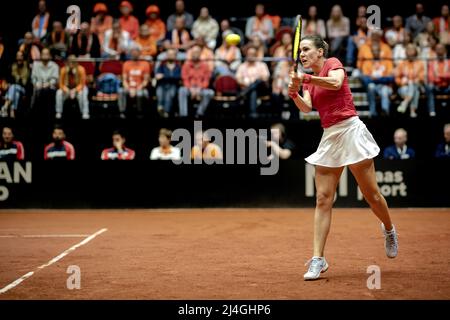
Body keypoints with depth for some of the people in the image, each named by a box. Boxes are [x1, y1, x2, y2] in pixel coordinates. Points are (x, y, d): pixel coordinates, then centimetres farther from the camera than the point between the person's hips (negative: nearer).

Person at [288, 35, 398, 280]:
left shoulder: (333, 63, 0)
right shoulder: (309, 81, 17)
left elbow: (336, 83, -24)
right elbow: (306, 107, -2)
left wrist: (306, 78, -24)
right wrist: (294, 94, -20)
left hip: (350, 130, -6)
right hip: (329, 137, 6)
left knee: (371, 194, 1)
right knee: (323, 199, -4)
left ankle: (389, 230, 31)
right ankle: (318, 259, -6)